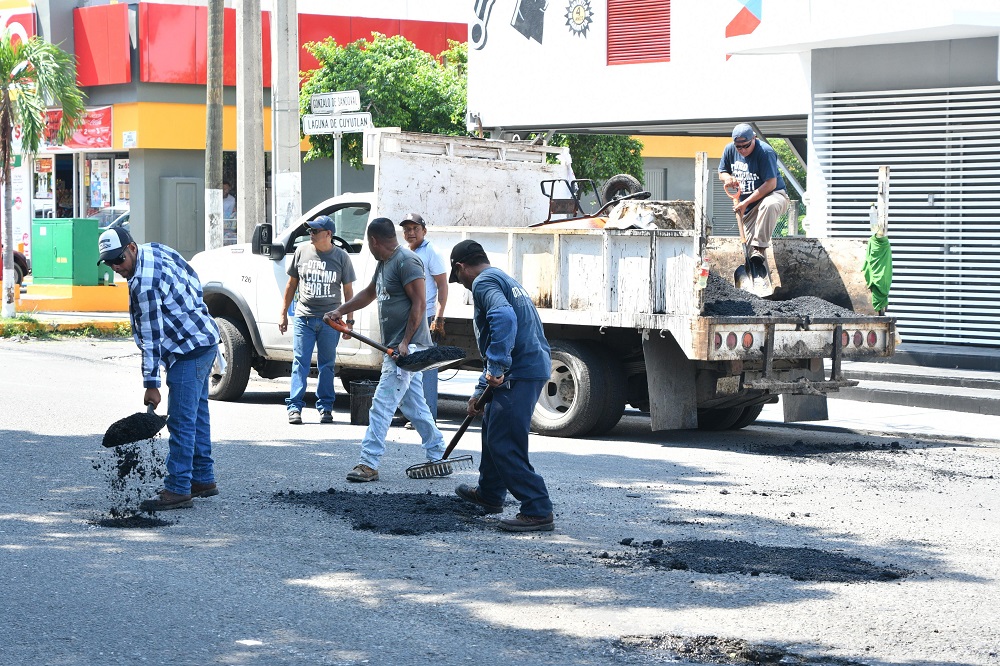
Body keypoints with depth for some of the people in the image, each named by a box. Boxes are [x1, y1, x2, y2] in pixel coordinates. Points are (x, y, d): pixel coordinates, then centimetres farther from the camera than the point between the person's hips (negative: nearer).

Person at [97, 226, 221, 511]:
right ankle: (203, 479, 23)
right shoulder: (155, 250, 5)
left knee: (181, 422, -10)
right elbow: (195, 281, 17)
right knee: (197, 415, 16)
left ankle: (177, 490, -10)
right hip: (205, 341, 11)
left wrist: (151, 384, -19)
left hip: (189, 351, -11)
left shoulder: (145, 284, -24)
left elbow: (152, 337, -22)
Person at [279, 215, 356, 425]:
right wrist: (283, 313, 11)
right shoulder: (302, 251, 5)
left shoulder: (341, 257, 2)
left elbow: (348, 291, 7)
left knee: (327, 365, 6)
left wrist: (349, 320, 3)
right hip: (304, 317, 1)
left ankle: (325, 407, 14)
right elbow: (291, 284, 13)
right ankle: (295, 407, -5)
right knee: (300, 363, -4)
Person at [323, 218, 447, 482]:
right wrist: (340, 311, 28)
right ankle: (437, 457, 21)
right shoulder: (384, 263, 17)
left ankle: (369, 463, -12)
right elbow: (369, 293, 33)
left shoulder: (406, 261, -15)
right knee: (414, 405, 14)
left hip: (407, 347, -10)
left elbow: (419, 304, -20)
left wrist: (405, 341, -22)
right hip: (397, 348, 10)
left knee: (382, 405, -12)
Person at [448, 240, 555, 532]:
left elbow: (503, 317, -29)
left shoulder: (483, 282, -7)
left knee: (504, 444, -10)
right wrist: (481, 391, 35)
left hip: (520, 373, -10)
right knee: (492, 425, 26)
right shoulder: (504, 279, 26)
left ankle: (538, 512, -11)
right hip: (535, 365, 10)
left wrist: (496, 368, -27)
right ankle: (489, 494, 42)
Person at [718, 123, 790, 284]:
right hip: (747, 207, 7)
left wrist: (745, 203, -22)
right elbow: (722, 172, 16)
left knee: (768, 205, -42)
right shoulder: (730, 150, 0)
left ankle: (759, 249, -35)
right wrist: (727, 178, -11)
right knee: (749, 242, -6)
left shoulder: (765, 152, -20)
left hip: (774, 195, -7)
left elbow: (771, 184, -23)